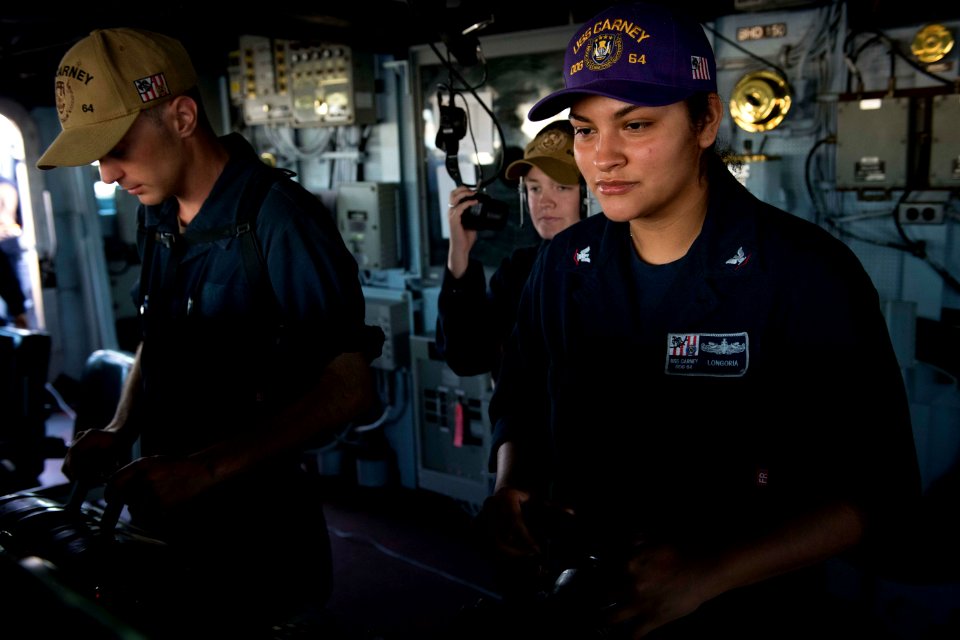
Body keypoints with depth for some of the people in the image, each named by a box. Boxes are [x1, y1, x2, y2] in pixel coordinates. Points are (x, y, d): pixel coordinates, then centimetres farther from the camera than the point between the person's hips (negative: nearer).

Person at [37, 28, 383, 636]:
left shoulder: (281, 220, -21)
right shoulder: (159, 215, 4)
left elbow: (350, 387, -24)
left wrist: (203, 468, -28)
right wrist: (121, 431, -1)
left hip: (253, 534, -7)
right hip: (162, 521, 7)